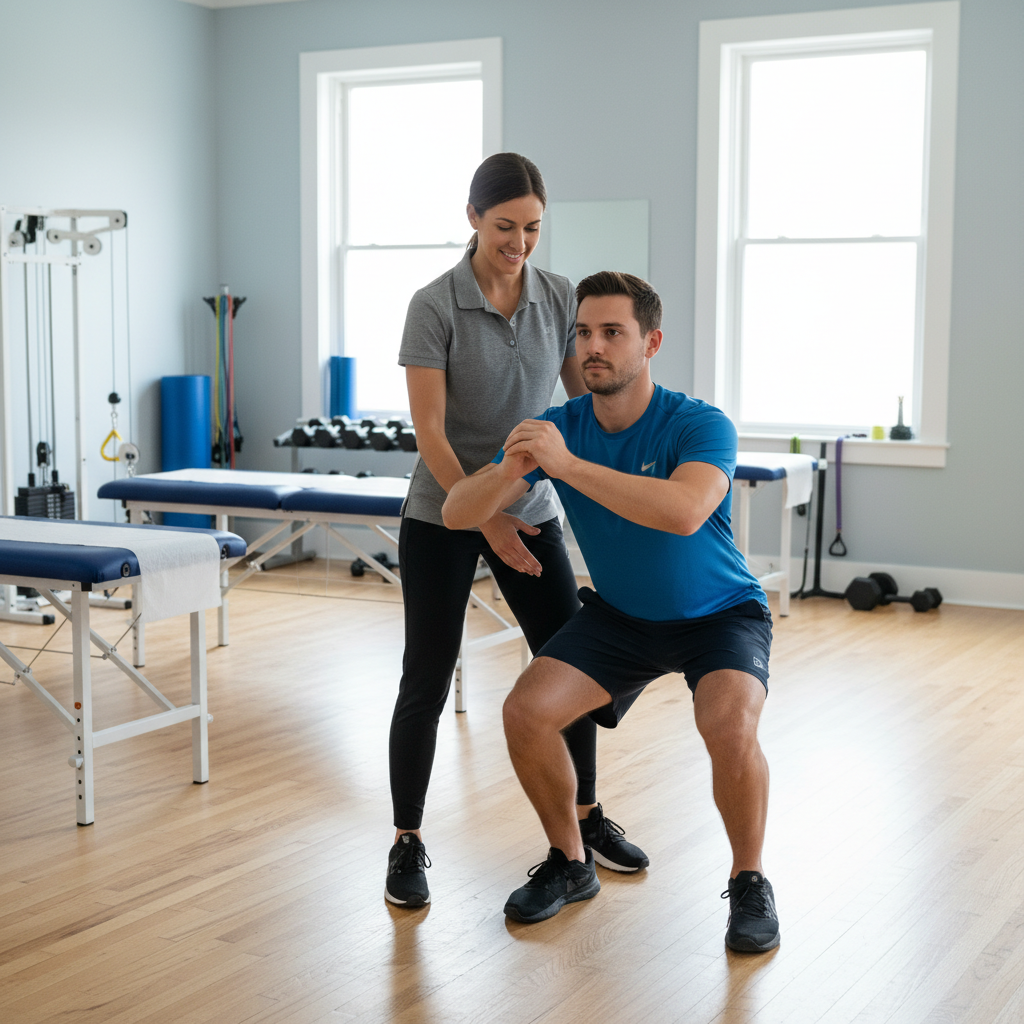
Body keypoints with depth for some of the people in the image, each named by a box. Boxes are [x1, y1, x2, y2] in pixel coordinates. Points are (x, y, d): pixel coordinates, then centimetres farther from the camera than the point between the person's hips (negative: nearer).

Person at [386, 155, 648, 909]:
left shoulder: (560, 299, -2)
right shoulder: (435, 305, -15)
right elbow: (430, 433, -17)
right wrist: (486, 521, -24)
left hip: (531, 507, 4)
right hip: (444, 514, -4)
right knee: (428, 679, -3)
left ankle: (587, 815, 27)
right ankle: (408, 844, 11)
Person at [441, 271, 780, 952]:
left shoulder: (699, 426, -25)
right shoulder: (557, 428, -12)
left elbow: (685, 512, -47)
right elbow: (458, 514, -16)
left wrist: (566, 464, -46)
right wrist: (510, 470, -38)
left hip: (719, 615, -4)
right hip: (619, 615, 4)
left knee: (729, 726, -32)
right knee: (527, 713, -15)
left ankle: (750, 883, -6)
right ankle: (570, 865, 10)